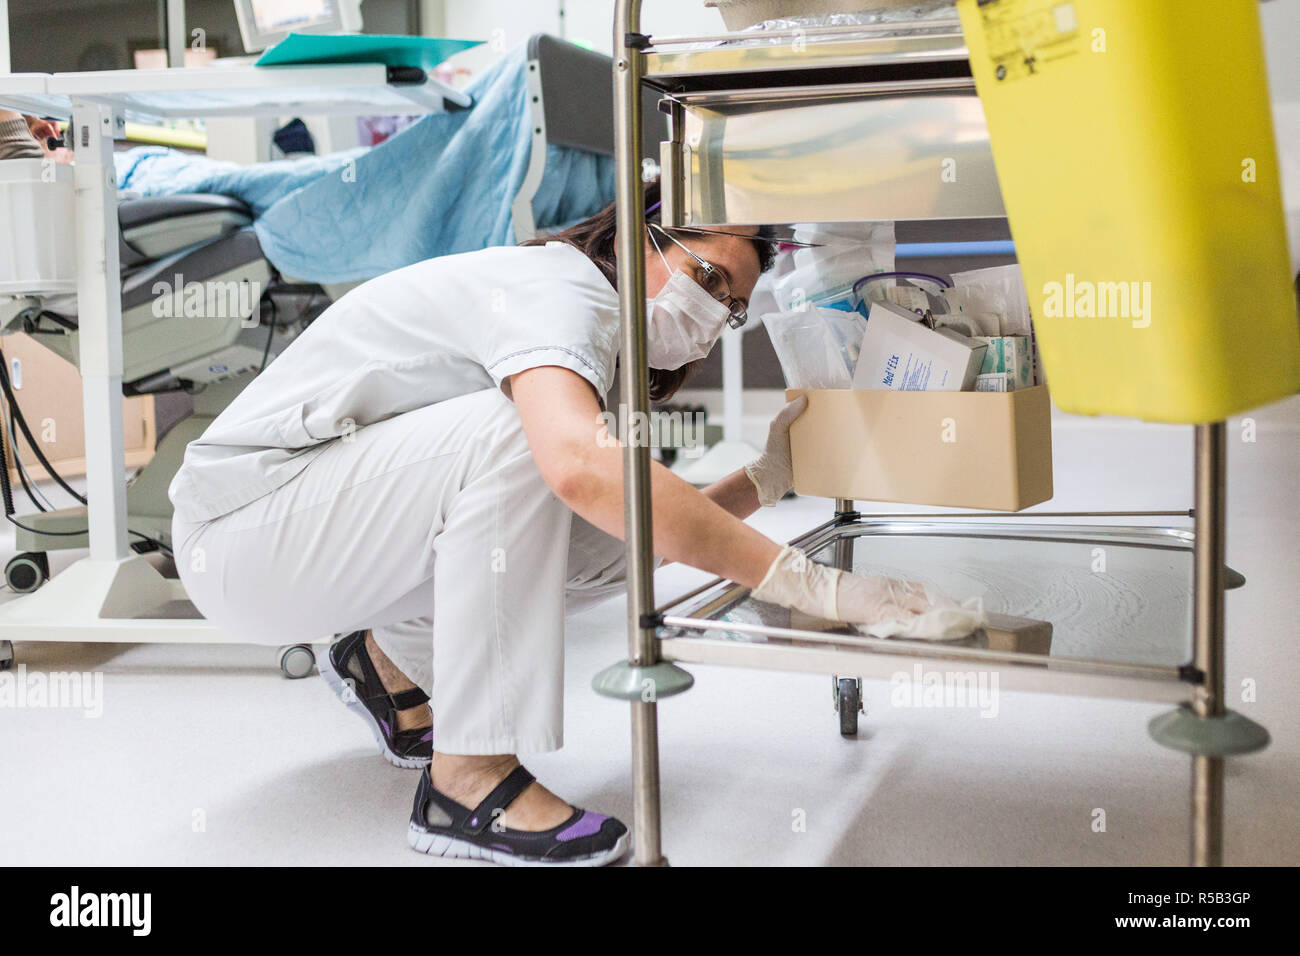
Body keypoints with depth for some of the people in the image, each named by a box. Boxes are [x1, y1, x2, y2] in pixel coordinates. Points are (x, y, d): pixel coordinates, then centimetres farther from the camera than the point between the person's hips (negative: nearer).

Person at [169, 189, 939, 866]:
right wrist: (806, 582, -39)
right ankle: (470, 778, -24)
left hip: (339, 520, 9)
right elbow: (582, 467, -41)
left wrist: (765, 479, -2)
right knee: (510, 430, -31)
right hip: (243, 524, -9)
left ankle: (394, 659, 15)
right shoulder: (564, 288, -19)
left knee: (623, 529, -4)